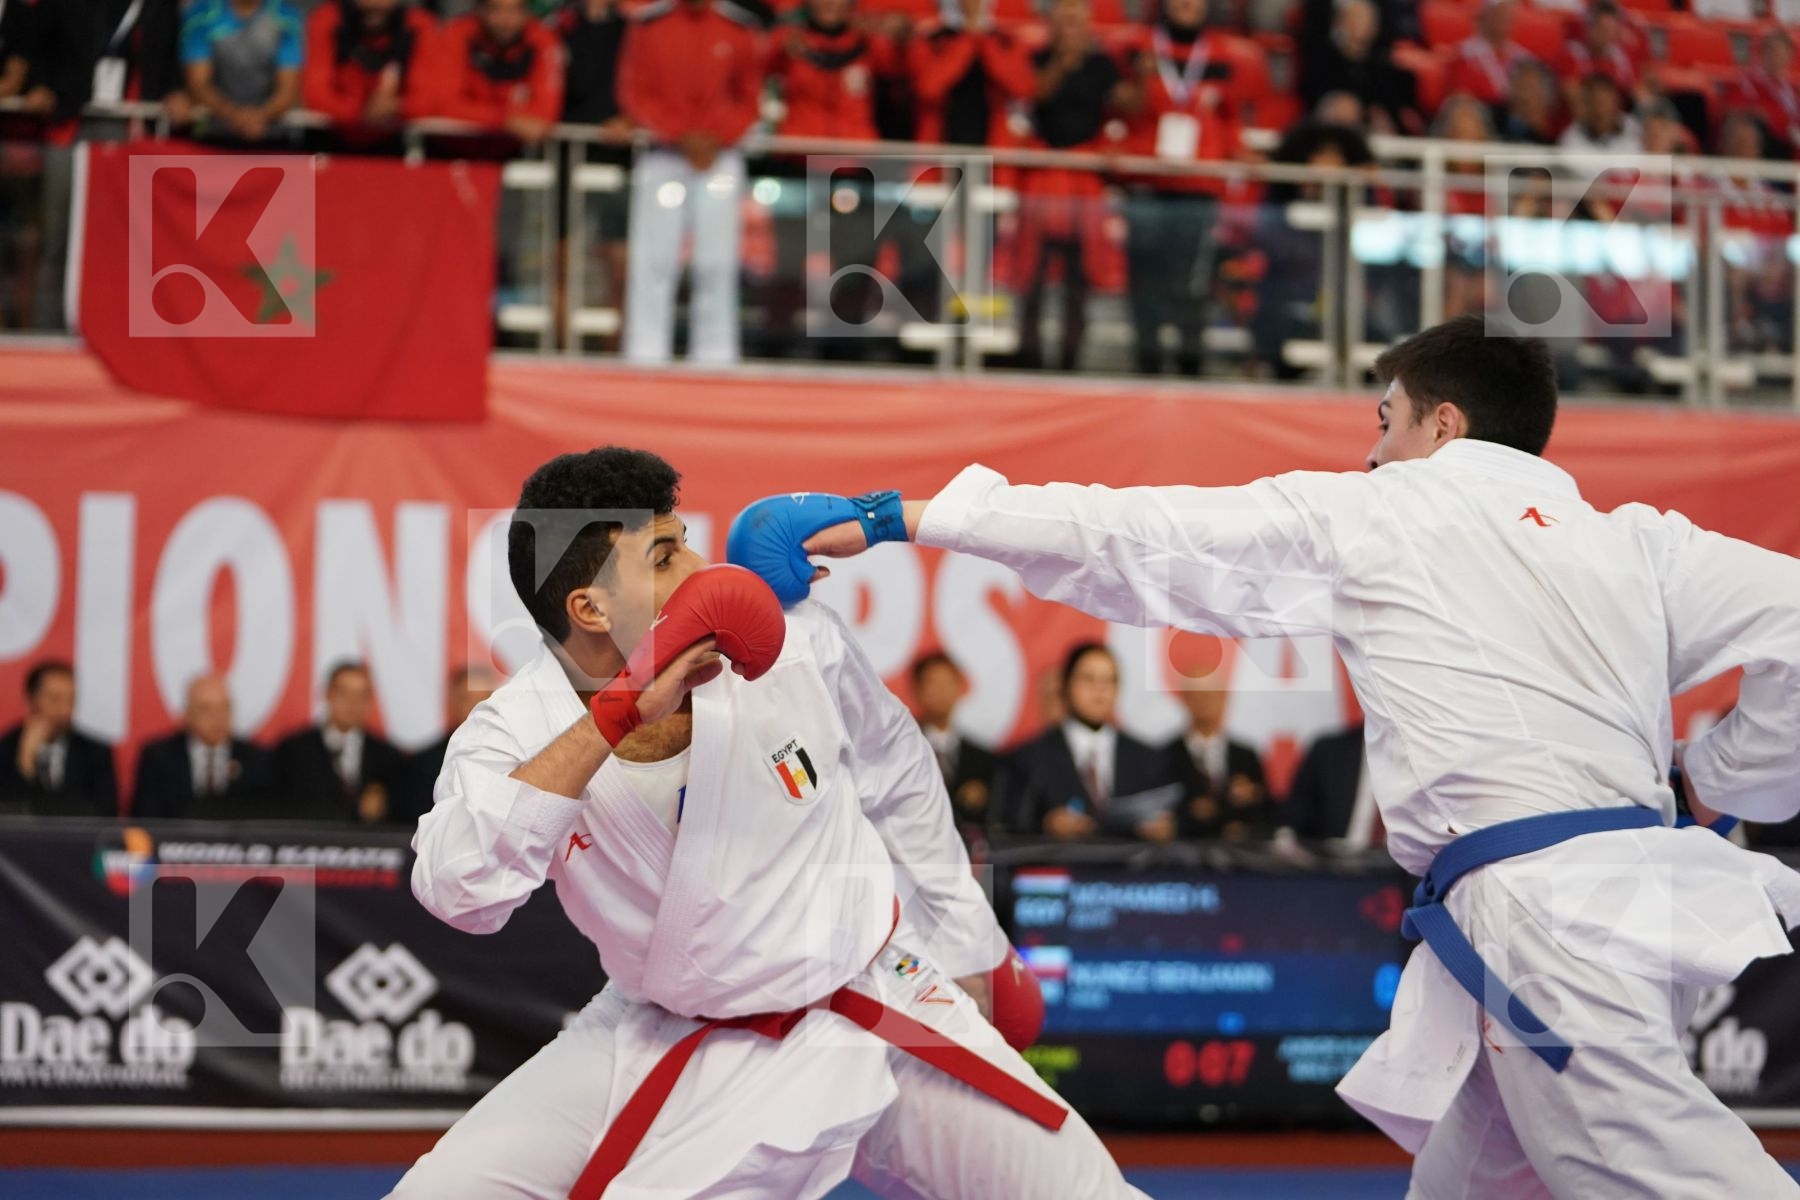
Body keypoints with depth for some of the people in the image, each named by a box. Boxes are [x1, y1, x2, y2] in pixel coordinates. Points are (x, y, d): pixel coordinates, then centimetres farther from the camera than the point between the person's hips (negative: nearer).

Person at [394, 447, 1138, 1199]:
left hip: (873, 1005, 1)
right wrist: (615, 717, -40)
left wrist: (967, 948, 14)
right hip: (669, 1043, -1)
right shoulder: (515, 731, -17)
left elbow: (898, 780, 5)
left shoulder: (795, 646, -15)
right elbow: (457, 890, -37)